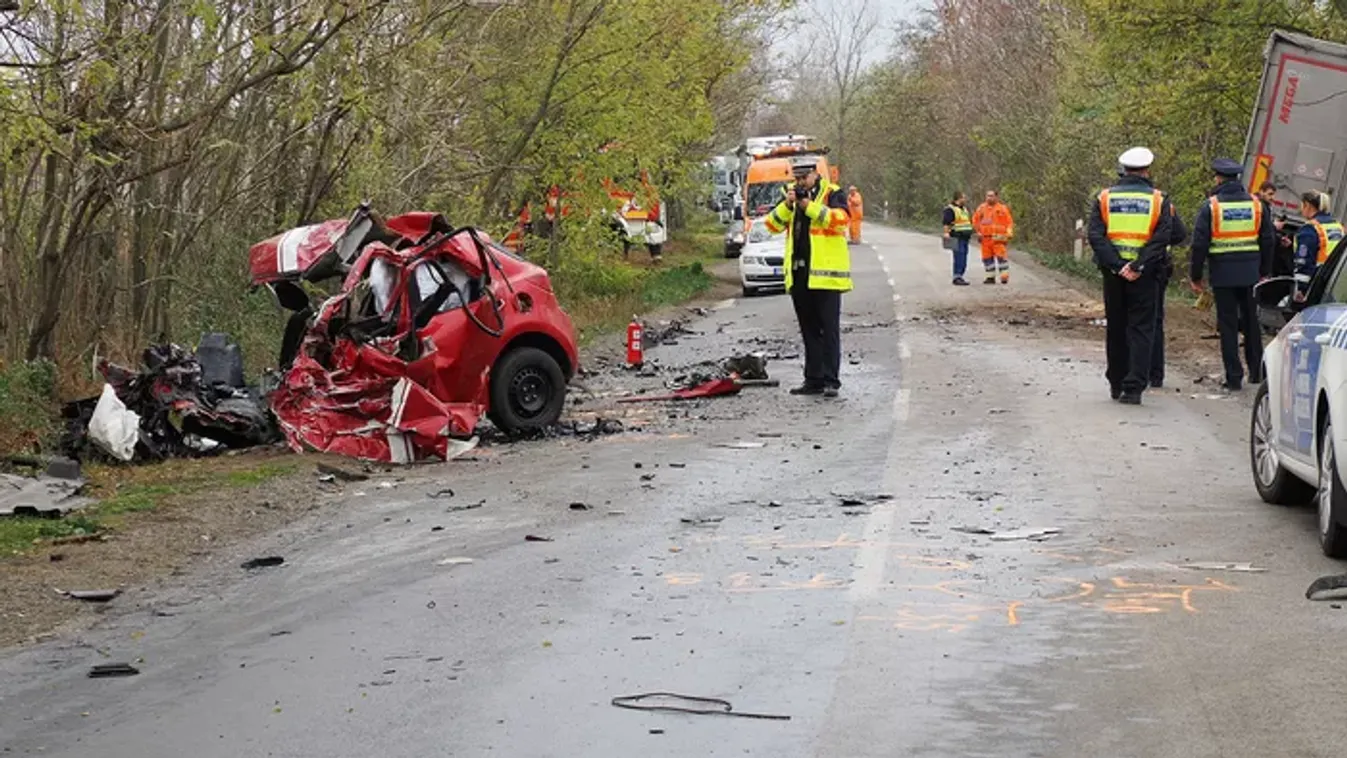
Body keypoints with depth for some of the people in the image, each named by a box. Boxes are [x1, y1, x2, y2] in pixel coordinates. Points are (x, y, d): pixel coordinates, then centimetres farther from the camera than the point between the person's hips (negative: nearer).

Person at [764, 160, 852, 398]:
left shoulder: (832, 194, -2)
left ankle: (831, 381, -5)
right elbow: (773, 225, 6)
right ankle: (813, 380, 16)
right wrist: (787, 205, -10)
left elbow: (842, 218, -19)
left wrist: (809, 206, -21)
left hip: (825, 273, -6)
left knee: (829, 329, -5)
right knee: (809, 331, 11)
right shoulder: (791, 194, 14)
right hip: (798, 274, 6)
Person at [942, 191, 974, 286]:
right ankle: (957, 278, -12)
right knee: (959, 258, -13)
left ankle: (960, 276, 17)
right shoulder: (950, 209, -9)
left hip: (965, 237, 9)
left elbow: (969, 221, 31)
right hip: (957, 238, -9)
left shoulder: (964, 208, 20)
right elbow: (945, 222, -17)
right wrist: (946, 233, -28)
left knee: (964, 258, 10)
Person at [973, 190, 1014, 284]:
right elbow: (975, 221, 20)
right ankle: (991, 277, 15)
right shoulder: (982, 208, 10)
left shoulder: (1002, 208, 0)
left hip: (998, 238, -4)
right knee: (987, 258, 6)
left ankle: (1005, 276, -8)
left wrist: (1009, 234, -7)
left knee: (1001, 256, -11)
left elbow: (1009, 222, 2)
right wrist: (978, 232, 12)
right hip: (985, 238, 5)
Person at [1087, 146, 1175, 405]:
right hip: (1145, 275, -2)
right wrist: (1139, 266, -15)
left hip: (1113, 272, 2)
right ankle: (1133, 387, -9)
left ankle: (1117, 384, 23)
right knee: (1141, 329, 1)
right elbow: (1162, 237, -11)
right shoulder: (1159, 200, -1)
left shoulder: (1104, 198, 4)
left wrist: (1117, 265, -13)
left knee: (1116, 328, 14)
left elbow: (1096, 236, -7)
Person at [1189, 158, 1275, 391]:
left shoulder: (1211, 206, -6)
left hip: (1222, 274, -3)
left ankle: (1234, 377, 0)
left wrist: (1195, 276, 2)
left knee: (1228, 325, 1)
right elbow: (1269, 241, 11)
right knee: (1251, 322, 15)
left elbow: (1199, 245, -7)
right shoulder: (1257, 205, 5)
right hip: (1250, 274, 3)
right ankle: (1257, 371, 21)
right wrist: (1264, 272, 21)